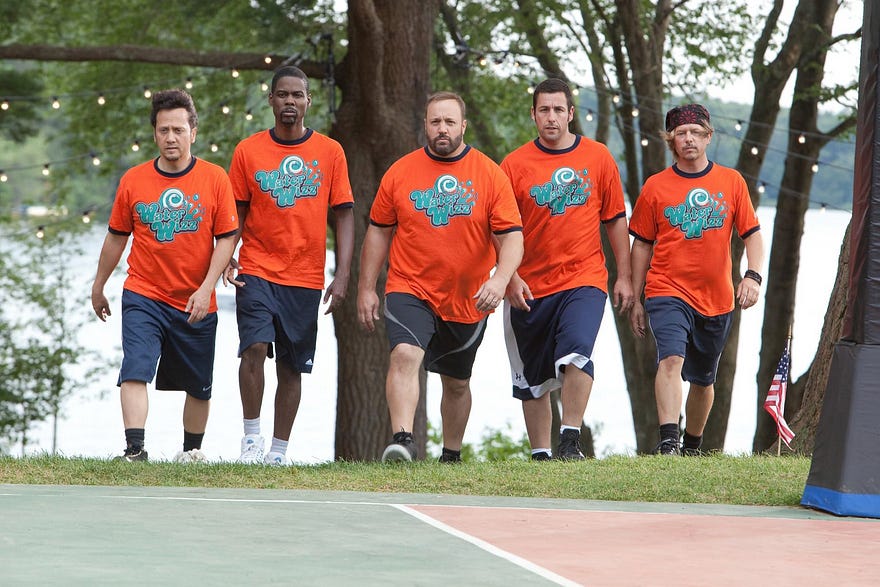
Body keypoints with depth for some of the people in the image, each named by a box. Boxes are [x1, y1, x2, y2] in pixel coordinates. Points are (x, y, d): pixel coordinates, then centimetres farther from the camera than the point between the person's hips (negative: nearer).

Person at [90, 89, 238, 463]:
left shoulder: (214, 179, -3)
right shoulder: (133, 180, 0)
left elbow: (226, 238, -3)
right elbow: (117, 237, 12)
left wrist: (207, 288, -13)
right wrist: (98, 288, 19)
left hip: (196, 304, 0)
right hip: (143, 296, 0)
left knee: (198, 385, 11)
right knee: (135, 369, -19)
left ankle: (192, 449, 31)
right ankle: (134, 449, -22)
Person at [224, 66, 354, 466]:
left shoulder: (329, 152, 4)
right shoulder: (248, 151, 3)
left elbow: (344, 214, 5)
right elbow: (236, 212, 8)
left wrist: (342, 274, -4)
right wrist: (226, 258, -8)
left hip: (306, 278, 1)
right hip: (257, 271, -1)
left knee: (292, 366, 5)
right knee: (255, 347, -20)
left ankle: (279, 450, 15)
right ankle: (251, 435, -6)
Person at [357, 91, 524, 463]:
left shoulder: (490, 175, -4)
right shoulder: (400, 173, 0)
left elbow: (511, 236, -8)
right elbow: (379, 232, 8)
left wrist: (500, 279, -25)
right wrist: (366, 288, 6)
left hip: (467, 301, 1)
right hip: (410, 290, -1)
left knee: (457, 383, 15)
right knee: (405, 355, -27)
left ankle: (451, 456, 33)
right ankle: (403, 440, -35)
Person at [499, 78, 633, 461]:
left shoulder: (598, 157, 3)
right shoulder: (514, 164, 0)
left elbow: (615, 220, 10)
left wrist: (624, 276, 7)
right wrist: (511, 277, -12)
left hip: (585, 279, -1)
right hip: (529, 287, 1)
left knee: (576, 352, -25)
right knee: (531, 379, 7)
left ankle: (570, 441, -18)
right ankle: (540, 455, 19)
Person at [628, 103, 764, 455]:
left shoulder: (731, 182, 4)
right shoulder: (656, 186, 2)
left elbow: (752, 234, 6)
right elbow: (641, 245, 8)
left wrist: (753, 276, -11)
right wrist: (635, 300, 8)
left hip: (717, 299, 2)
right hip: (668, 293, -2)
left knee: (703, 380, 14)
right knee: (671, 359, -25)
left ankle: (692, 447, 32)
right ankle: (668, 441, -33)